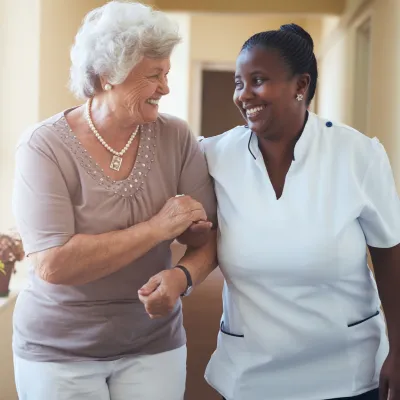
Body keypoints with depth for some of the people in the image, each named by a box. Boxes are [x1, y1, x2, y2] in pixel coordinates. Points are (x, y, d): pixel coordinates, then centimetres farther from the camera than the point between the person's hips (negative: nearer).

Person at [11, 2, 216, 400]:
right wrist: (156, 228, -23)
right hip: (58, 350, -2)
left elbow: (208, 234, -3)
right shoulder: (45, 145, -15)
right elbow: (52, 265, -24)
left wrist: (182, 275, -22)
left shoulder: (175, 138, -7)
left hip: (153, 344, 2)